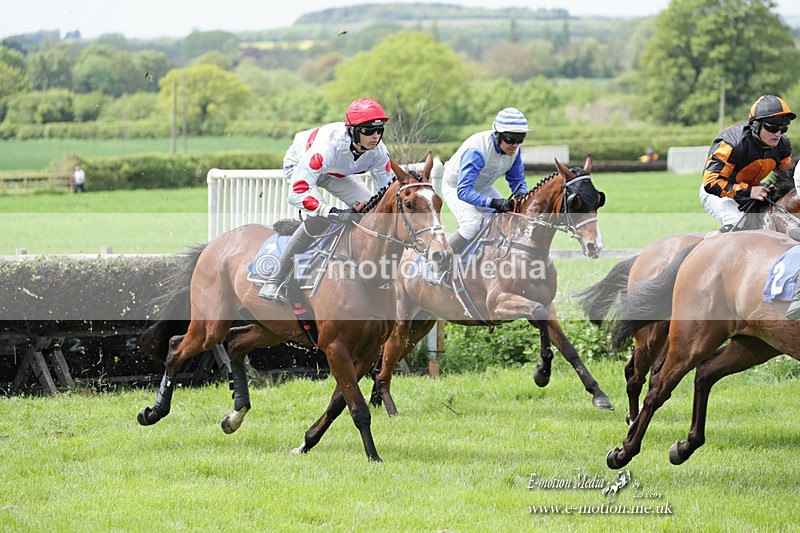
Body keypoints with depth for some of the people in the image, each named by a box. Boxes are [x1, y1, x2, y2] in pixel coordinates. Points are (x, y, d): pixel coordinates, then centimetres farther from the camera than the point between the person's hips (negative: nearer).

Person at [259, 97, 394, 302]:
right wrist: (335, 213, -58)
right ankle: (274, 282, -26)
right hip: (298, 166, -7)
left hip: (335, 173, 7)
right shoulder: (328, 146, -46)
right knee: (318, 218, -32)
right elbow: (297, 193, -51)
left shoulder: (377, 151, -27)